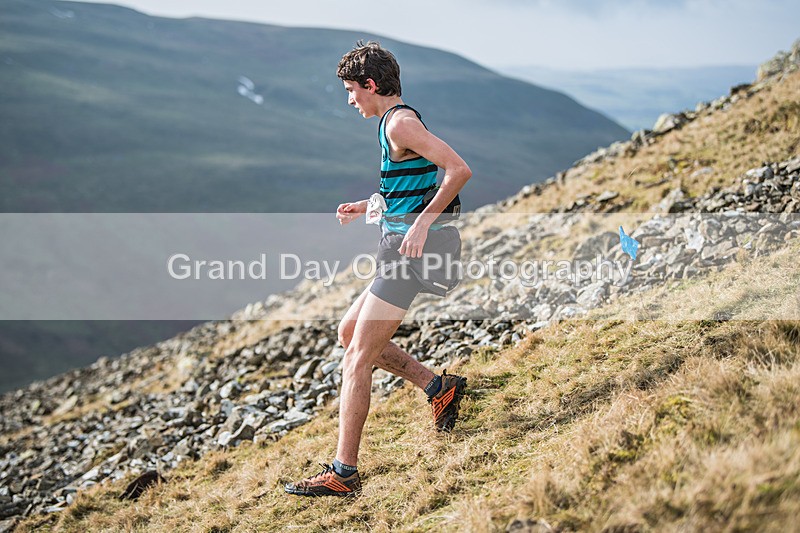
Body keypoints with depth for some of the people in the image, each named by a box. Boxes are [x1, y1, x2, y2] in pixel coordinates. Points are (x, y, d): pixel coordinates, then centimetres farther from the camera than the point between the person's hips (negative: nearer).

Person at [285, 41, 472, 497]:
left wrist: (422, 223, -24)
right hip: (405, 250, 11)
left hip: (410, 250, -11)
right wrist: (368, 207, 19)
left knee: (358, 358, -7)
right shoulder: (397, 121, 17)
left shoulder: (401, 122, -14)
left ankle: (344, 473, -2)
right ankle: (440, 386, 21)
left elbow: (460, 170, -23)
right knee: (349, 332, 20)